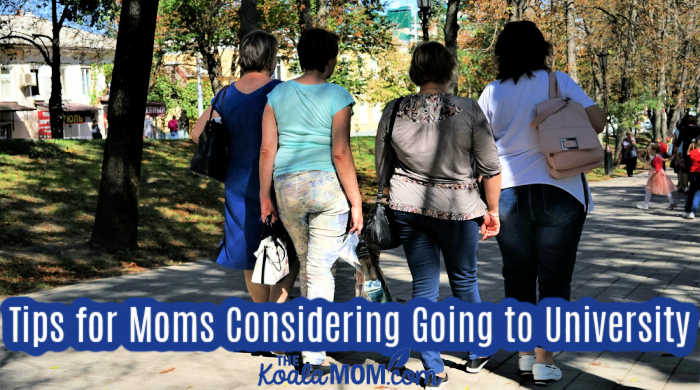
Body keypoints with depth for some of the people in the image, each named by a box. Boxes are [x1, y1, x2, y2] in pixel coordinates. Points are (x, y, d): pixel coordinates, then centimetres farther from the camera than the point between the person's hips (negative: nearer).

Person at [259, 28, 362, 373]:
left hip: (288, 187, 4)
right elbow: (341, 154, -13)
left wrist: (265, 196, 9)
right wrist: (356, 202, -7)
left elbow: (267, 150, 1)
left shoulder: (277, 95, 3)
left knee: (305, 261, 22)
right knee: (321, 267, 2)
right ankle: (314, 352, 2)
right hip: (329, 188, -4)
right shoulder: (337, 96, -8)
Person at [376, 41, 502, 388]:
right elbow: (490, 168, -7)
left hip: (407, 207, 2)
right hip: (457, 208, -2)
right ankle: (475, 353, 35)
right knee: (464, 281, 17)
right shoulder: (468, 110, -12)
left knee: (423, 287, 10)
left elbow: (381, 166, 7)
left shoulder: (393, 111, -3)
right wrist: (492, 210, 6)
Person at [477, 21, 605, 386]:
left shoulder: (493, 92, 1)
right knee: (554, 277, 3)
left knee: (517, 276, 13)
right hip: (560, 192, -2)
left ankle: (524, 354, 19)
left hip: (509, 193, 2)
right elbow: (597, 122, -8)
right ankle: (544, 361, 1)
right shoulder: (559, 82, -3)